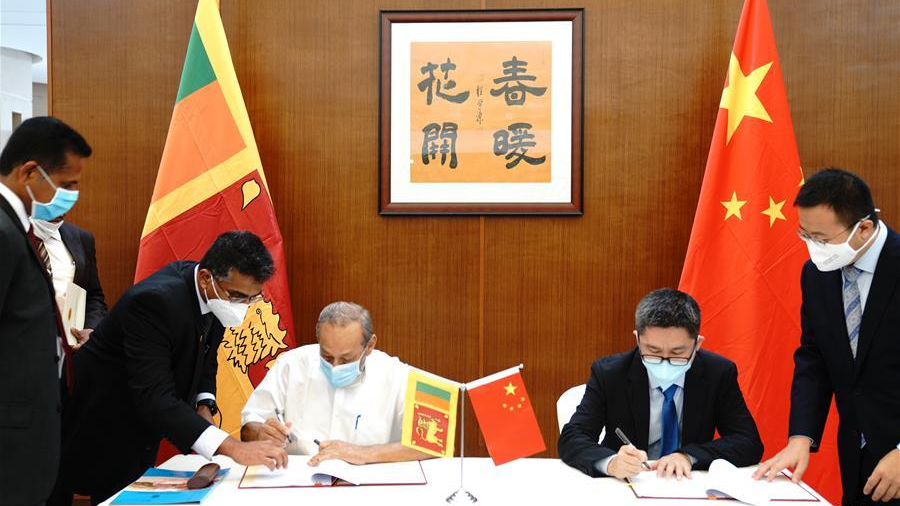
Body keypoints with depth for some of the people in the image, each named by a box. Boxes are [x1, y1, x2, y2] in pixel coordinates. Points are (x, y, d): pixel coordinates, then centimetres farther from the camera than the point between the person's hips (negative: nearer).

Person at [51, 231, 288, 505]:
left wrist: (204, 408, -12)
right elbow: (154, 397, -40)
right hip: (103, 427, -7)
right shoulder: (155, 301, -33)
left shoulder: (216, 297, -9)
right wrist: (231, 447, -47)